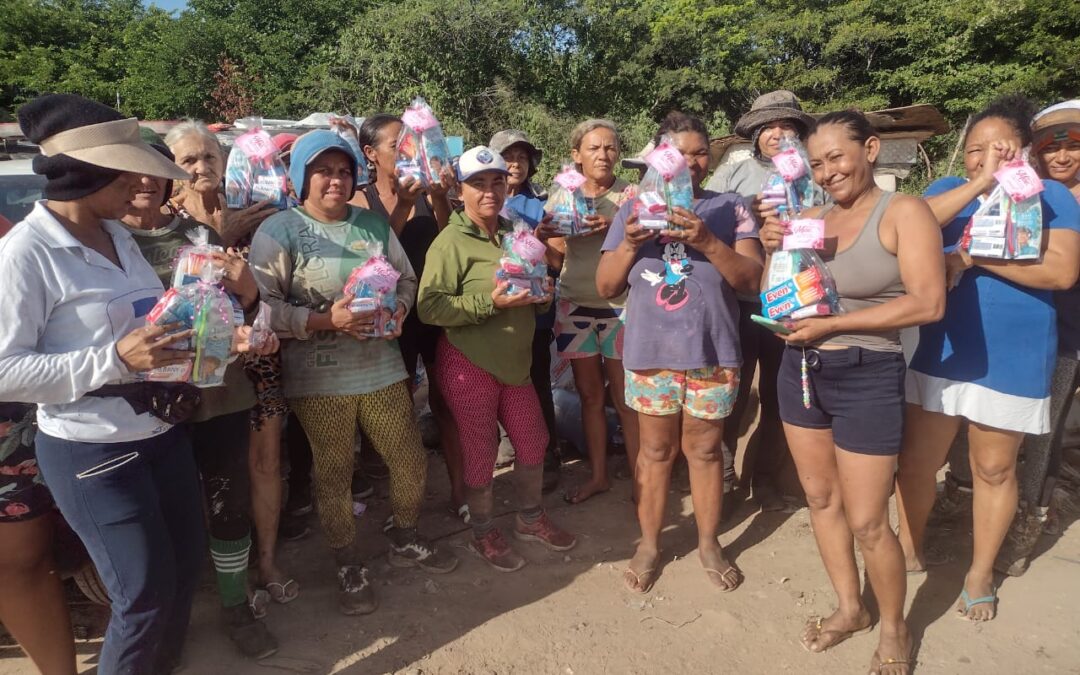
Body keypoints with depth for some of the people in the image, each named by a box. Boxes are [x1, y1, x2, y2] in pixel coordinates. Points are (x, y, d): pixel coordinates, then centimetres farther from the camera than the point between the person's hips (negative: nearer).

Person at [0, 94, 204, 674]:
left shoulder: (117, 236, 6)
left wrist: (190, 331, 0)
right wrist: (115, 359, -26)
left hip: (161, 430, 7)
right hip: (91, 451, -7)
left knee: (187, 565, 17)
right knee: (146, 593, 2)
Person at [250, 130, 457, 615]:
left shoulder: (374, 224, 9)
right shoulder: (278, 231, -6)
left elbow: (406, 278, 14)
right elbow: (263, 306, -15)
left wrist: (398, 311, -6)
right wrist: (326, 320, -22)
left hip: (382, 368, 4)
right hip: (319, 379, -4)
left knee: (411, 461, 11)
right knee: (333, 476, 8)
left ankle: (404, 541, 38)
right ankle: (349, 567, 30)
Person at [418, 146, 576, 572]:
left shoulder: (513, 234, 11)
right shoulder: (451, 241, -13)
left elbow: (529, 292, 23)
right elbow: (429, 307, -22)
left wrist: (541, 294, 0)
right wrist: (491, 301, -27)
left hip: (514, 360, 7)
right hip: (468, 364, -7)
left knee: (533, 441, 14)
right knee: (480, 452, 5)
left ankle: (530, 518, 36)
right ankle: (483, 534, 27)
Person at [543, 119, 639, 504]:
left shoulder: (631, 195, 0)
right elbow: (556, 259, 8)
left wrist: (612, 231, -21)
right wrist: (542, 237, -12)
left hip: (620, 307, -3)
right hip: (575, 307, 3)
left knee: (625, 398, 1)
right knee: (590, 396, 11)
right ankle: (598, 475, 24)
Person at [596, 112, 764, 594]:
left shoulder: (730, 208, 4)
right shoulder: (632, 211, 6)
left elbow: (750, 278, -6)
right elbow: (606, 287, 5)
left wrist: (708, 242, -21)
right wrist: (629, 244, -12)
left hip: (712, 352, 0)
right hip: (650, 351, 1)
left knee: (704, 450, 11)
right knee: (656, 451, 10)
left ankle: (709, 543, 29)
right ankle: (648, 544, 26)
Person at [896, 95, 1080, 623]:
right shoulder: (947, 189, 6)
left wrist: (975, 254, -19)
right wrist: (979, 183, -20)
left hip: (1010, 362, -2)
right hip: (939, 354, 2)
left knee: (994, 469, 11)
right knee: (917, 459, 9)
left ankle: (980, 572, 30)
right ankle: (909, 548, 30)